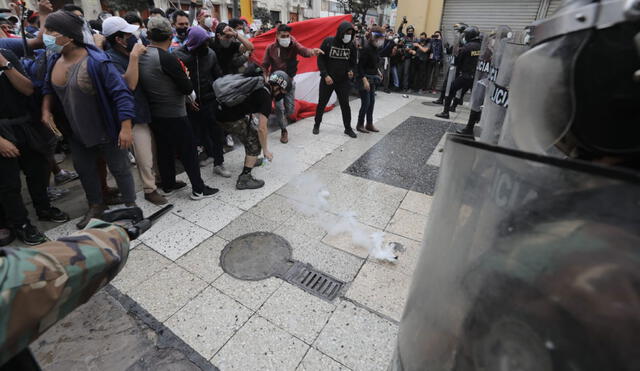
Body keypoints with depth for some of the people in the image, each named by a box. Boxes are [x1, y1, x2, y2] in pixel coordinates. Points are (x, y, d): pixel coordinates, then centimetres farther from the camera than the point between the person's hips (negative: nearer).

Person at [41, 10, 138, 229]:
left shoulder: (96, 61, -22)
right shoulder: (54, 59, 1)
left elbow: (121, 94, -24)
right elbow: (48, 87, 18)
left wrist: (126, 128, -28)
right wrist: (46, 110, 3)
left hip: (106, 132, -7)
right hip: (76, 132, 8)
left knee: (119, 169, 7)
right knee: (84, 169, 19)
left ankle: (130, 206, 25)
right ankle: (96, 205, 39)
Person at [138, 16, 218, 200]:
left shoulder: (141, 56, 4)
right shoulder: (167, 58, -19)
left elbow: (148, 82, 13)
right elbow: (188, 89, -16)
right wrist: (185, 76, 4)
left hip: (154, 114, 8)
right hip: (174, 114, -8)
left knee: (164, 150, 17)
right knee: (188, 151, 1)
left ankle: (168, 185, 29)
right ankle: (198, 189, 8)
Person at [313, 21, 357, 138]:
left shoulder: (351, 45, 0)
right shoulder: (328, 41, -9)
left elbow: (353, 62, 9)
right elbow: (320, 59, -6)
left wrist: (351, 71, -12)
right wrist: (325, 75, -15)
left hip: (343, 81, 2)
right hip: (327, 80, -2)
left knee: (345, 104, 4)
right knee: (322, 103, 9)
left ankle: (348, 128, 17)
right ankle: (317, 125, 27)